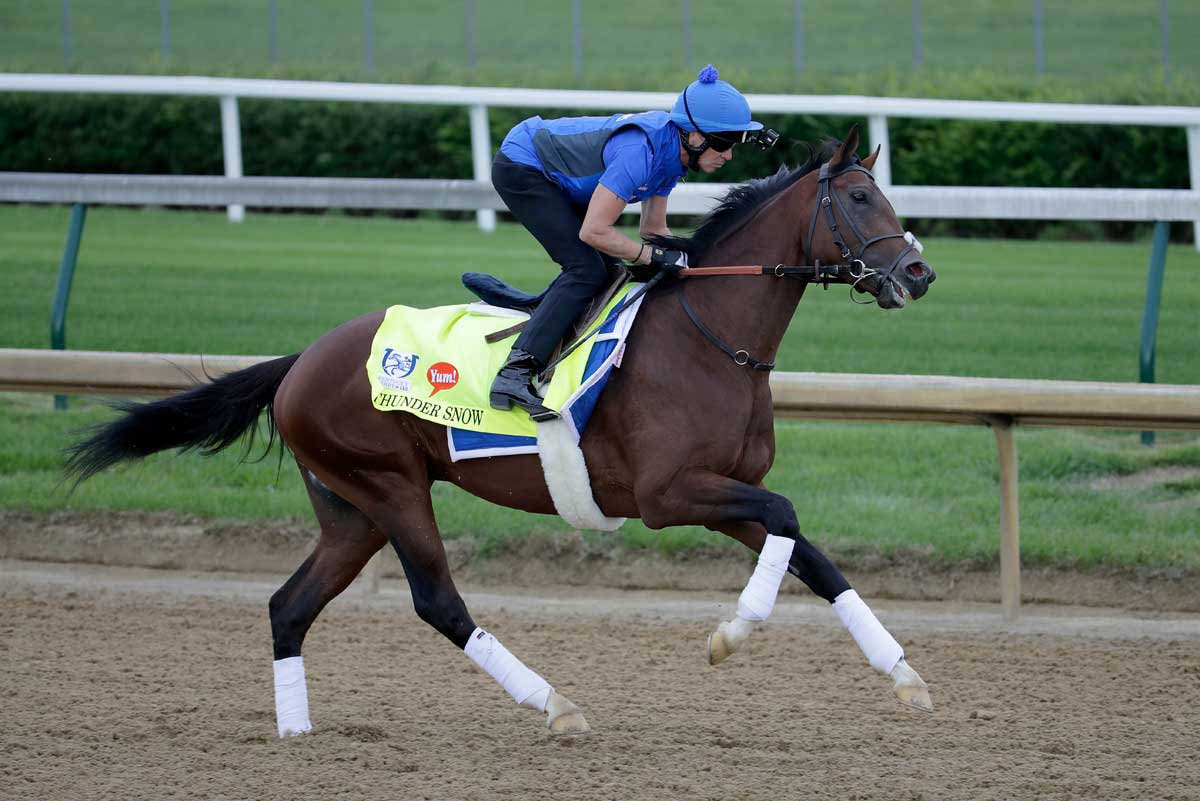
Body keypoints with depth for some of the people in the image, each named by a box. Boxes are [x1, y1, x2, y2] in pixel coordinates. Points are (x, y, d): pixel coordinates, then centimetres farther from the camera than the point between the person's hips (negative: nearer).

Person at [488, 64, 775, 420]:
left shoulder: (673, 150, -4)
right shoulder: (640, 151, -33)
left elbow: (653, 227, 9)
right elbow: (593, 231, -31)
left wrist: (684, 257, -8)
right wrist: (657, 257, -25)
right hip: (520, 168, -9)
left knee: (606, 268, 8)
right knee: (587, 270, -18)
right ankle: (514, 375, -25)